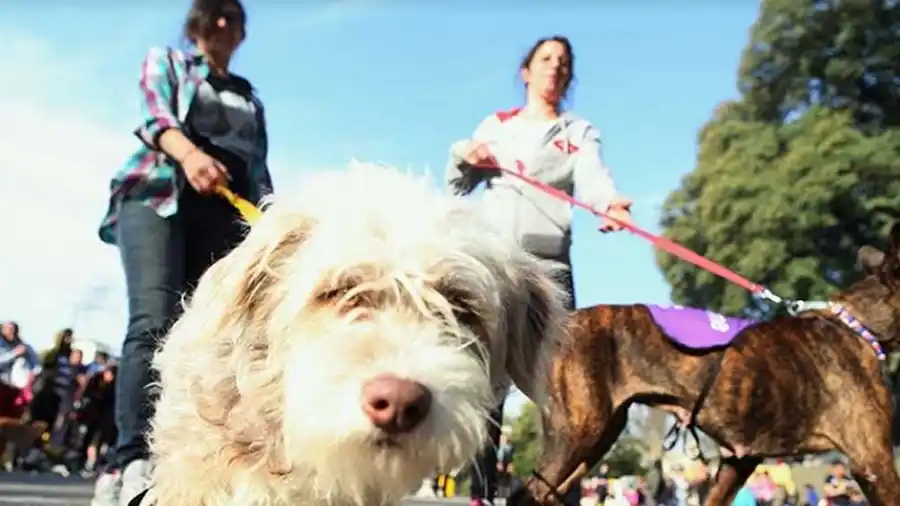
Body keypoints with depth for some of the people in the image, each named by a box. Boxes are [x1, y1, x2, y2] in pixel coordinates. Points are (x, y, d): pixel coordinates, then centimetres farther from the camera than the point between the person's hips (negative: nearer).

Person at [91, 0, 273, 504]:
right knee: (155, 322, -24)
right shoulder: (165, 60, 21)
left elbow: (260, 170, 24)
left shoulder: (251, 98, 31)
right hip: (159, 194, -4)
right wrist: (189, 153, -23)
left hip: (227, 210, 4)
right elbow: (155, 114, 1)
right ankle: (134, 461, -32)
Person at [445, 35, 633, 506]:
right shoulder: (496, 124, 17)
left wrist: (610, 202, -32)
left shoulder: (579, 131, 13)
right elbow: (458, 184, 17)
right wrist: (465, 156, -6)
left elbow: (592, 175, -9)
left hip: (550, 262, -1)